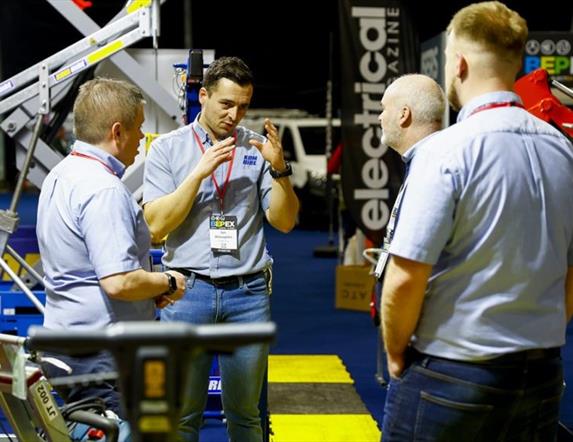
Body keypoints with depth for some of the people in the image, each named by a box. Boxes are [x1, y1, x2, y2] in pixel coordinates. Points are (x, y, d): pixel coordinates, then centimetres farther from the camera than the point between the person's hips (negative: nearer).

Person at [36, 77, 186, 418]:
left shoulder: (60, 176, 11)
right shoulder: (104, 189, -21)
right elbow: (119, 282, -29)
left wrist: (151, 289, 9)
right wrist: (168, 284, -9)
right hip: (103, 360, -10)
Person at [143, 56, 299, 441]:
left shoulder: (257, 148, 6)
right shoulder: (168, 148, 4)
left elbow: (284, 222, 3)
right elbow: (156, 225, -5)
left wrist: (279, 168, -12)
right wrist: (201, 171, -13)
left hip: (248, 292, 1)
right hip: (189, 290, -1)